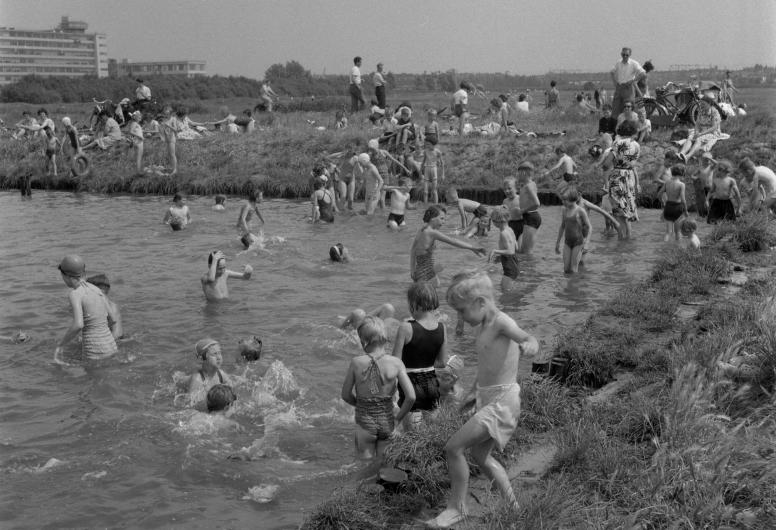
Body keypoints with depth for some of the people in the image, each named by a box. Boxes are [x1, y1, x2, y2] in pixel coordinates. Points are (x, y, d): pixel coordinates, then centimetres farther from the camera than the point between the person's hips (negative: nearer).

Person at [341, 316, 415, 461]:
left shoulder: (356, 363, -12)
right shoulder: (396, 363, -12)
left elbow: (346, 395, -1)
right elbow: (411, 397, -16)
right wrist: (398, 418, 0)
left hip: (365, 423, -1)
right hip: (387, 422, 1)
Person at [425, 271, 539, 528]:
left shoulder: (502, 322, -18)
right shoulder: (483, 327, 9)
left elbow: (529, 338, -37)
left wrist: (529, 346, -60)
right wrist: (474, 393, 33)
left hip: (502, 401, -10)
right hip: (487, 399, 10)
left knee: (453, 447, -12)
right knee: (480, 455, 22)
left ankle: (456, 508, 4)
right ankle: (512, 503, 37)